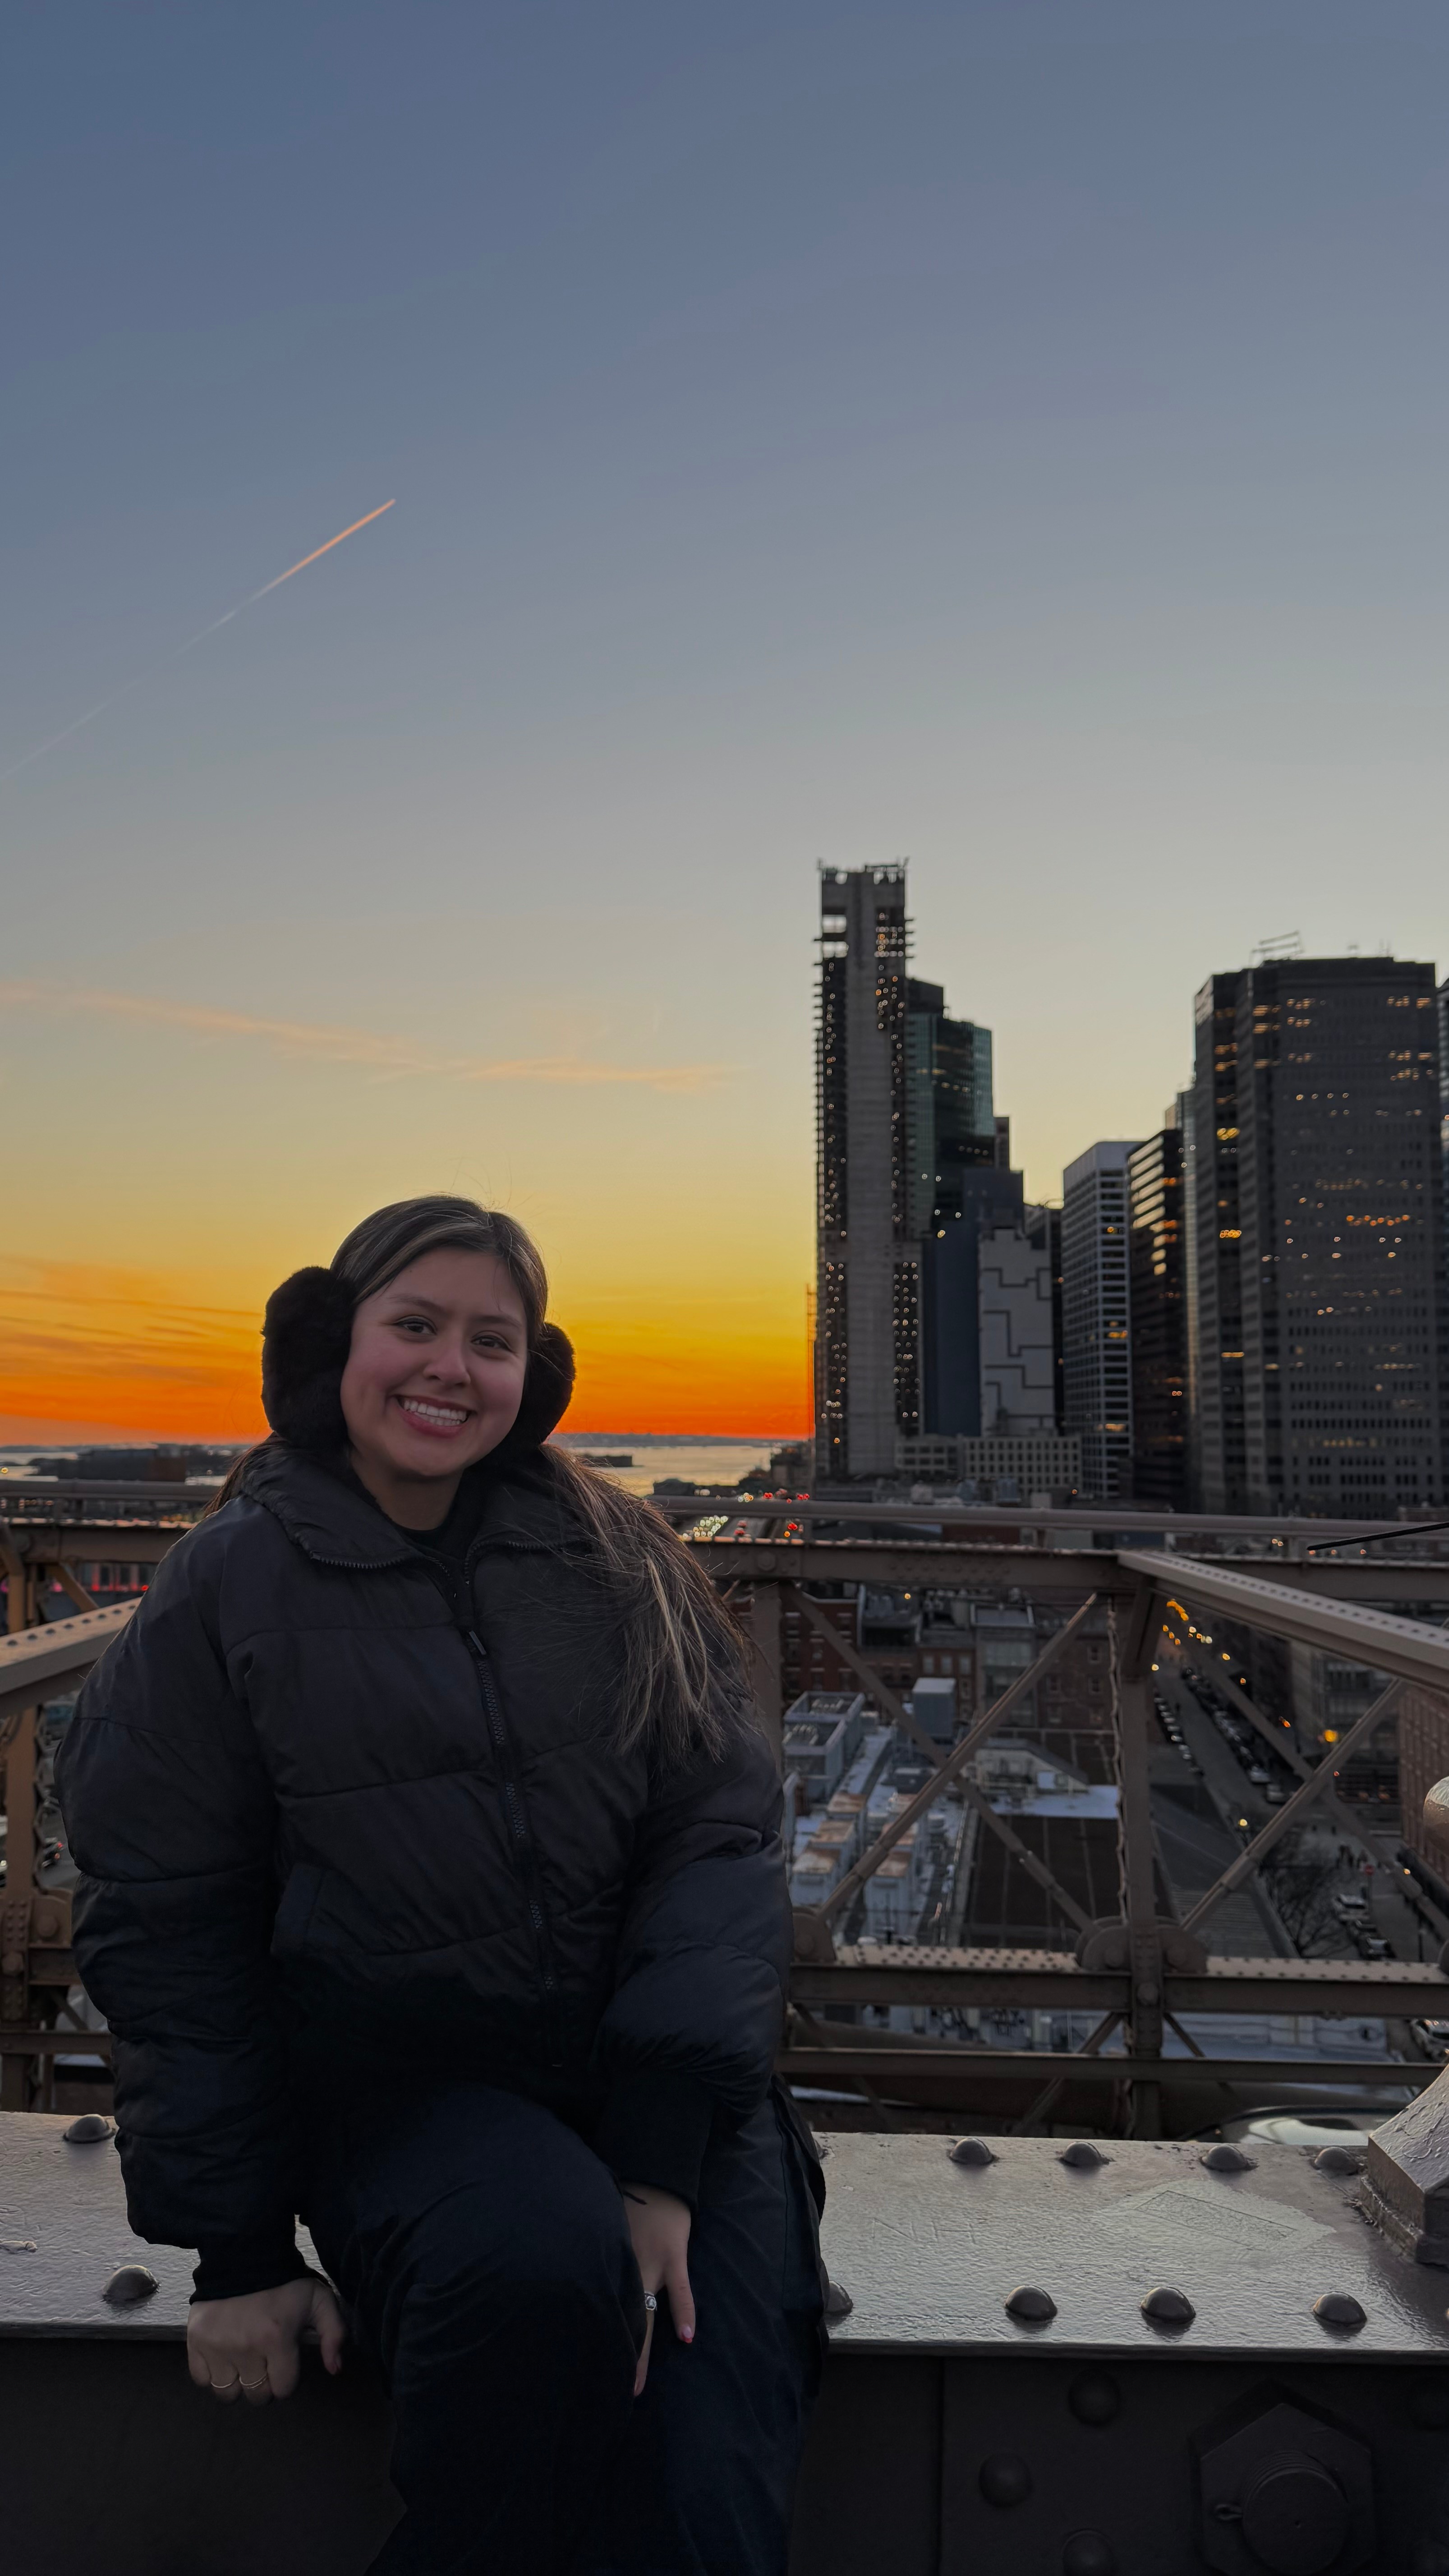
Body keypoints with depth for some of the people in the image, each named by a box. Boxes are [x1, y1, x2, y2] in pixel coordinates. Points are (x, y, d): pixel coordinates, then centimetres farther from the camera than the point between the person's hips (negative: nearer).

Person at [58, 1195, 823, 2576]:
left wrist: (666, 2158, -15)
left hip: (656, 2082, 1)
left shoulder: (615, 1561, 4)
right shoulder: (226, 1588, 1)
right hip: (397, 2084, -1)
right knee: (540, 2257, -32)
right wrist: (238, 2253, -1)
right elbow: (167, 1932, 3)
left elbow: (717, 1830, -3)